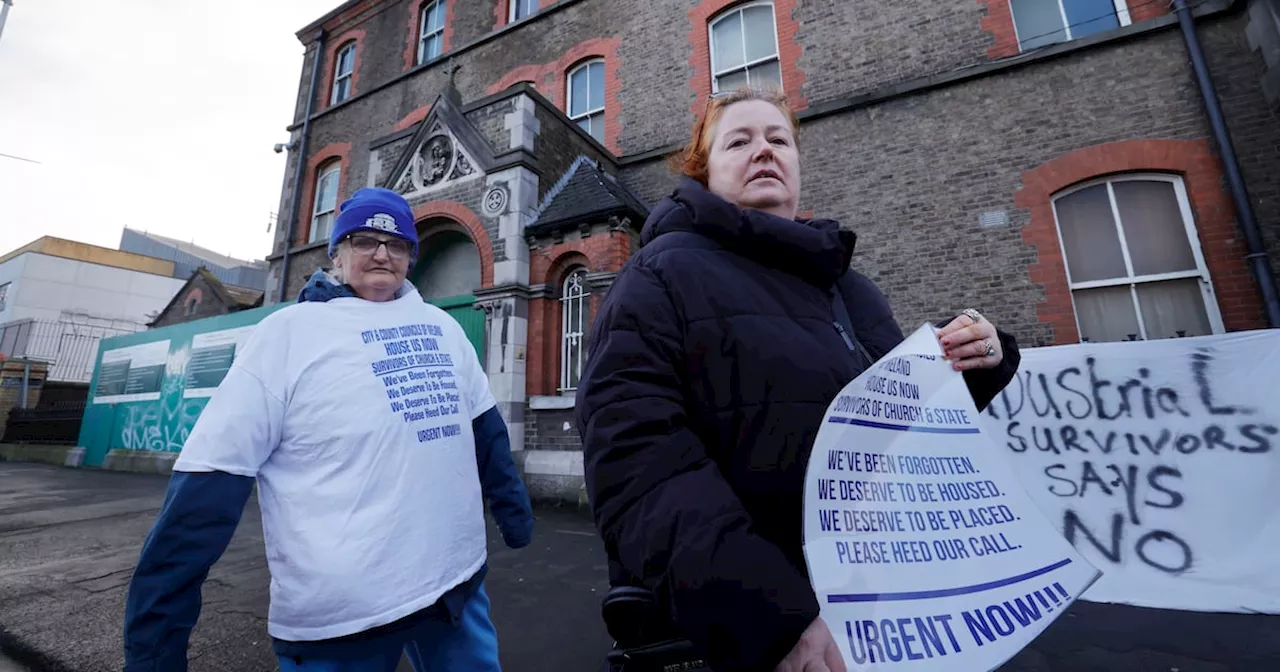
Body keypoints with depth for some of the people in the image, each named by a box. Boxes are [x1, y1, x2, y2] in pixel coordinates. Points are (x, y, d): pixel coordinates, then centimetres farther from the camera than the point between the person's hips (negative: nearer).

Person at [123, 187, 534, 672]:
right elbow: (213, 474, -8)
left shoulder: (441, 324, 7)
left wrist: (513, 510, 14)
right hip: (340, 611, -4)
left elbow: (485, 428, 12)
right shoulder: (289, 332, -6)